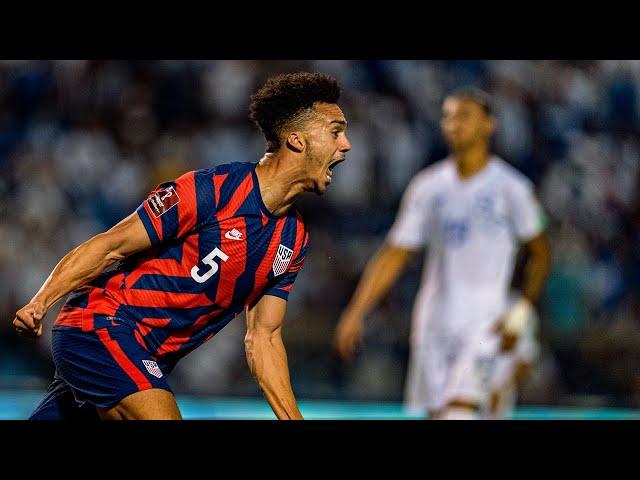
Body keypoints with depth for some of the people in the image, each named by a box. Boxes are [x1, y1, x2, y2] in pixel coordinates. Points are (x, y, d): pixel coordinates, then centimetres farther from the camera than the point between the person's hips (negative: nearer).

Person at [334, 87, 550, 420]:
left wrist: (520, 313, -4)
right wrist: (356, 312, -2)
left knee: (459, 409, -20)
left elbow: (540, 253, 7)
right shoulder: (427, 187, 7)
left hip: (484, 322, -4)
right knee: (437, 414, 4)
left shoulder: (510, 187, -2)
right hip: (433, 323, 4)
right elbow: (393, 256, 8)